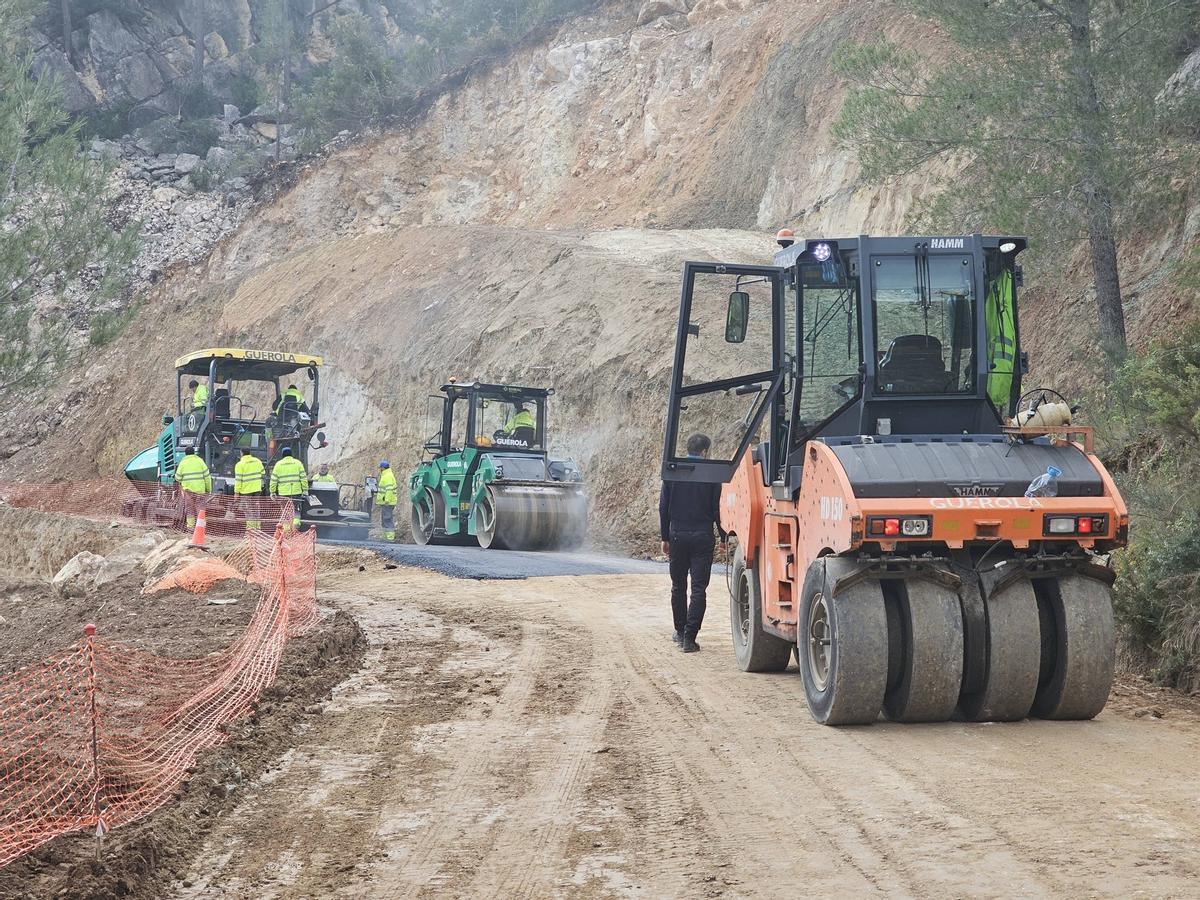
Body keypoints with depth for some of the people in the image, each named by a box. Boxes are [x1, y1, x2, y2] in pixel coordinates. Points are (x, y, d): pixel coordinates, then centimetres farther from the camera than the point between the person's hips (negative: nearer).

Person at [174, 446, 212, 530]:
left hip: (188, 488, 0)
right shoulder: (200, 461, 2)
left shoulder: (183, 462, 2)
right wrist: (208, 488, 6)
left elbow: (177, 478, 3)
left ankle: (190, 525, 8)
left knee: (189, 507, 9)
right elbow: (207, 476, 0)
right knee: (200, 507, 6)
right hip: (200, 488, 0)